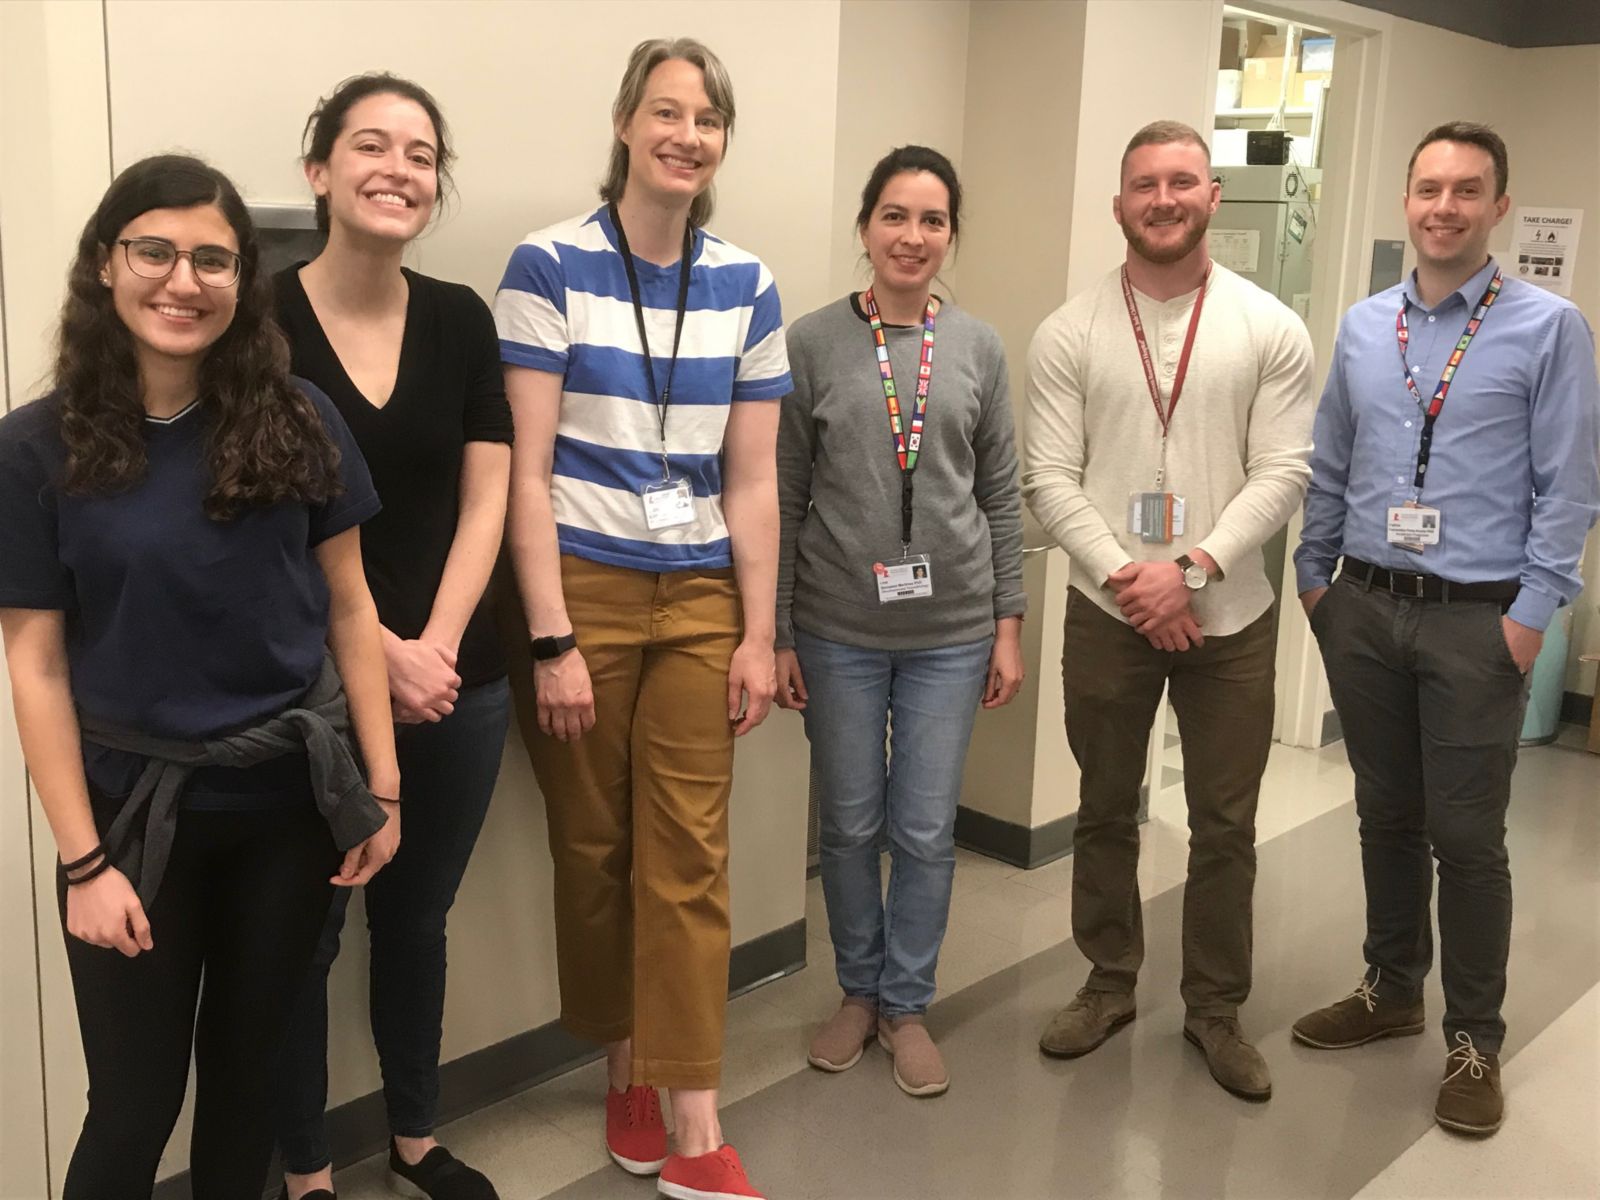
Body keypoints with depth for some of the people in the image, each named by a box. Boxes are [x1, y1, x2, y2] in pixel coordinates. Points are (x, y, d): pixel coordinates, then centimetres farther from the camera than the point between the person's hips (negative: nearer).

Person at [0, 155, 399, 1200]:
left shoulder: (298, 423, -3)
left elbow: (348, 606, 1)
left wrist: (383, 784, -1)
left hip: (291, 800, 2)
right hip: (137, 807, -2)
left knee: (247, 1064, 18)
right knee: (136, 1100, 8)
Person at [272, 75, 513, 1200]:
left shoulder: (461, 318, 4)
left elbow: (484, 500, 2)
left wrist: (435, 647, -9)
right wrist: (379, 655, -13)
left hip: (459, 678, 4)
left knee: (417, 917, 18)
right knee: (306, 933, 8)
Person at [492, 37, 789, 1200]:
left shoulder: (747, 286, 6)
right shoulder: (549, 265, -6)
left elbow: (752, 480, 7)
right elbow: (526, 471, -8)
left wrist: (759, 635, 4)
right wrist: (553, 641, -12)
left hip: (700, 602, 3)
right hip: (581, 593, -2)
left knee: (689, 858, 2)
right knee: (594, 847, 9)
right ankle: (627, 1069, 29)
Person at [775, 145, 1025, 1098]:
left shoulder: (979, 348, 2)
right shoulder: (813, 342, -3)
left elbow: (1001, 497, 6)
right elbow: (783, 499, -2)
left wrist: (1009, 624, 3)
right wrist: (774, 634, -3)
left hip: (950, 631, 1)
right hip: (838, 632, -1)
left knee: (927, 831, 7)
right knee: (851, 825, 12)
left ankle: (907, 1003, 27)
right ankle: (859, 990, 33)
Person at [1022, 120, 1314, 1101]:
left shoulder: (1272, 331, -1)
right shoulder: (1069, 333, -1)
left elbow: (1282, 475, -7)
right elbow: (1050, 478, -5)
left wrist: (1193, 569, -18)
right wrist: (1125, 577, -16)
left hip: (1230, 617, 0)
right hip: (1107, 613, 1)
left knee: (1225, 827, 9)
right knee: (1106, 812, 14)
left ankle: (1216, 1007, 27)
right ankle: (1110, 984, 32)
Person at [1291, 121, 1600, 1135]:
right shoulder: (1363, 327, 8)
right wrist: (1314, 576, 11)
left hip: (1477, 621, -4)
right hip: (1364, 609, 4)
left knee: (1467, 837, 2)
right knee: (1386, 818, 15)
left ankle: (1475, 1040, 19)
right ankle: (1392, 989, 33)